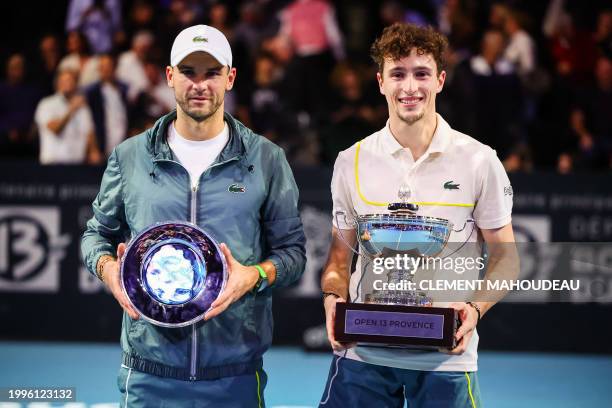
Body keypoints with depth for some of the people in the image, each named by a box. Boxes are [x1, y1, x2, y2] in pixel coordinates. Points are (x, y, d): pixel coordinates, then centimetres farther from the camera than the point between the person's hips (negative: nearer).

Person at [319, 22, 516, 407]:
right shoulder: (351, 162, 5)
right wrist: (333, 298, -8)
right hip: (363, 353, 2)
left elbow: (504, 257, 4)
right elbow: (340, 255, 13)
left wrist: (475, 308, -14)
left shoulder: (480, 161, -1)